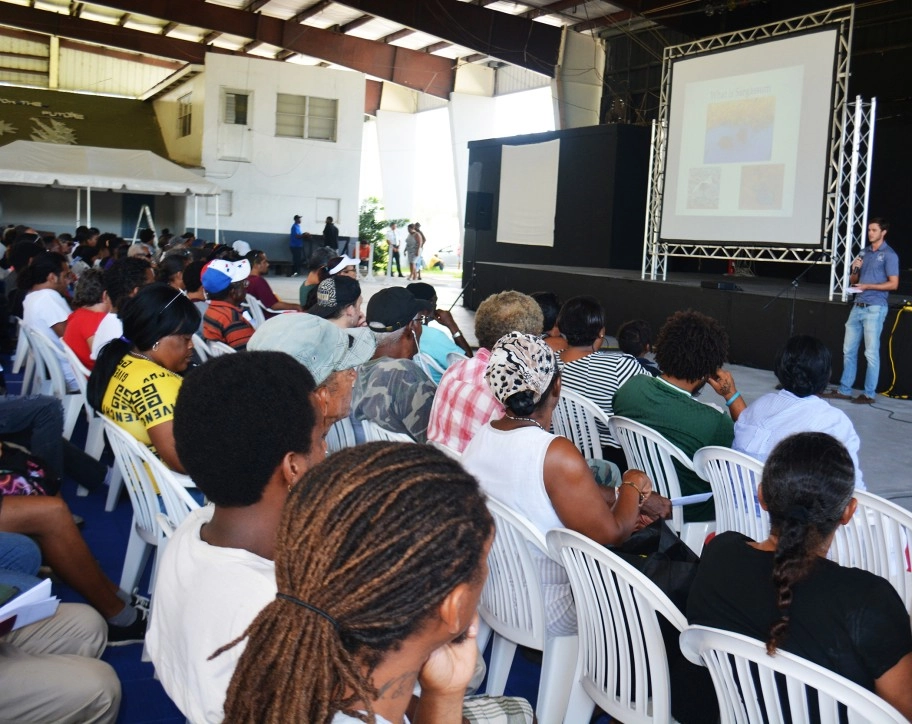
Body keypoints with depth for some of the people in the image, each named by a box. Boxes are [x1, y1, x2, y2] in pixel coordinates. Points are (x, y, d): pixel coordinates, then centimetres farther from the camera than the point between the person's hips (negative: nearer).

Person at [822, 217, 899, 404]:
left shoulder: (889, 255, -5)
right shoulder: (864, 252, 14)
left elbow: (893, 284, -10)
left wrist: (868, 286, -16)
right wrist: (855, 270, -2)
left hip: (875, 308, -7)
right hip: (857, 306, 7)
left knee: (871, 353, -2)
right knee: (849, 350, 8)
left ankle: (869, 394, 5)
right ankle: (844, 390, 15)